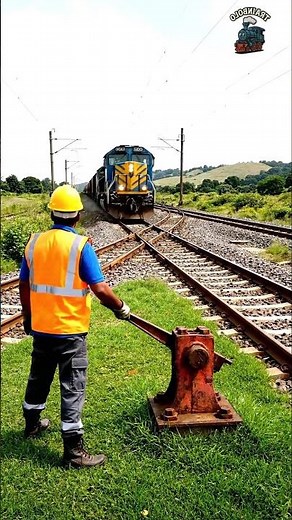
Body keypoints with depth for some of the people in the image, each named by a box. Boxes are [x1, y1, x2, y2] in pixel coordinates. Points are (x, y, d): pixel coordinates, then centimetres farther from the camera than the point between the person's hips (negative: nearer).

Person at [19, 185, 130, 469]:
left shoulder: (34, 242, 1)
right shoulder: (80, 245, -16)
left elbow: (24, 286, 8)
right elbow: (100, 289, -21)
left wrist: (28, 318, 21)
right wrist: (121, 308, -3)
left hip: (40, 327, 6)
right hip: (70, 331, -6)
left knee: (38, 378, 25)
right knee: (72, 389, 3)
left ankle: (32, 424, 46)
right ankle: (74, 451, 12)